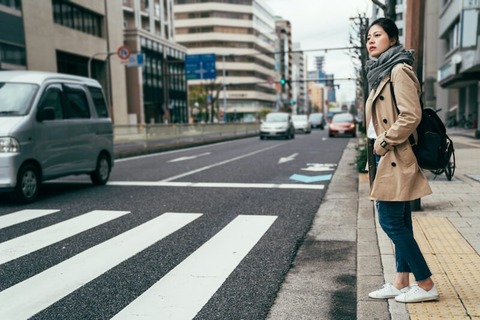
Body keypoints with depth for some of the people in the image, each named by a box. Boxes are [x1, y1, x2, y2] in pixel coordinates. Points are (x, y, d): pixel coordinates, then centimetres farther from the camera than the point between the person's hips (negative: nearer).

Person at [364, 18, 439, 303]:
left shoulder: (400, 70, -12)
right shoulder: (381, 72, 17)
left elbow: (411, 116, -22)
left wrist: (383, 142, -15)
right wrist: (379, 144, 13)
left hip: (395, 159, -10)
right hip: (387, 159, 10)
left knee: (391, 223, -5)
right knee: (400, 222, 12)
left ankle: (426, 285, 9)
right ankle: (402, 283, 21)